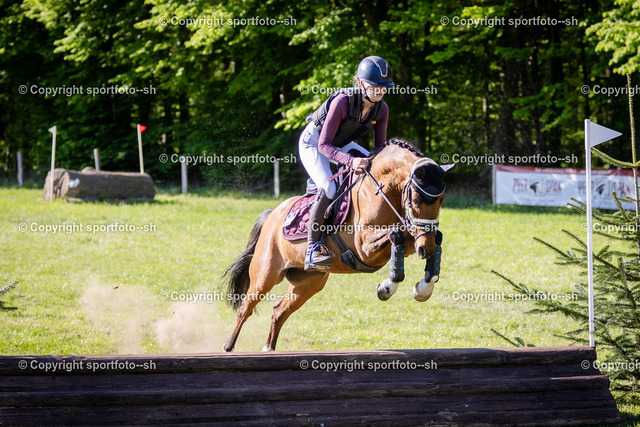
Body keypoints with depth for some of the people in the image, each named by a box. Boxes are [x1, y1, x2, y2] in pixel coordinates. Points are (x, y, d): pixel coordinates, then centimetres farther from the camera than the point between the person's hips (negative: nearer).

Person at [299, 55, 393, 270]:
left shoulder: (381, 109, -16)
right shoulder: (342, 102, -35)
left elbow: (380, 145, -4)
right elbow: (324, 145, -34)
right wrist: (351, 161, -49)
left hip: (342, 144, 7)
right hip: (313, 142, -7)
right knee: (328, 189, -27)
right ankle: (312, 248, -22)